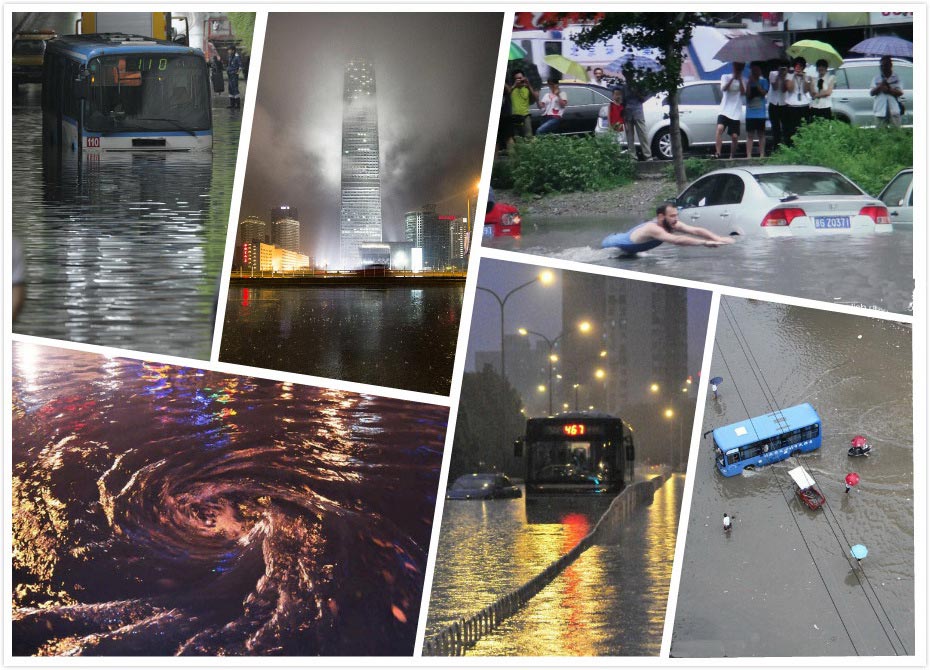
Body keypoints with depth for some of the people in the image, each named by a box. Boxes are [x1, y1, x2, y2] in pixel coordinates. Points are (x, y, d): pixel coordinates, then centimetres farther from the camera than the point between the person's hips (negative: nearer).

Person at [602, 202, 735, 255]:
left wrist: (717, 238, -37)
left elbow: (696, 230, -23)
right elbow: (677, 240, -56)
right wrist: (705, 242, -60)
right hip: (611, 245, -9)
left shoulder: (672, 224, -19)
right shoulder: (653, 228, -43)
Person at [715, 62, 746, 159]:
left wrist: (740, 80, -8)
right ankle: (717, 153, -30)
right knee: (720, 128, -26)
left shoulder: (743, 81, 10)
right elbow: (723, 88, -9)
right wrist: (733, 78, -13)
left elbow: (743, 93, -5)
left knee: (734, 136, 0)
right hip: (724, 110, -2)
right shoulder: (726, 77, 8)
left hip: (735, 113, 2)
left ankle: (732, 156, 17)